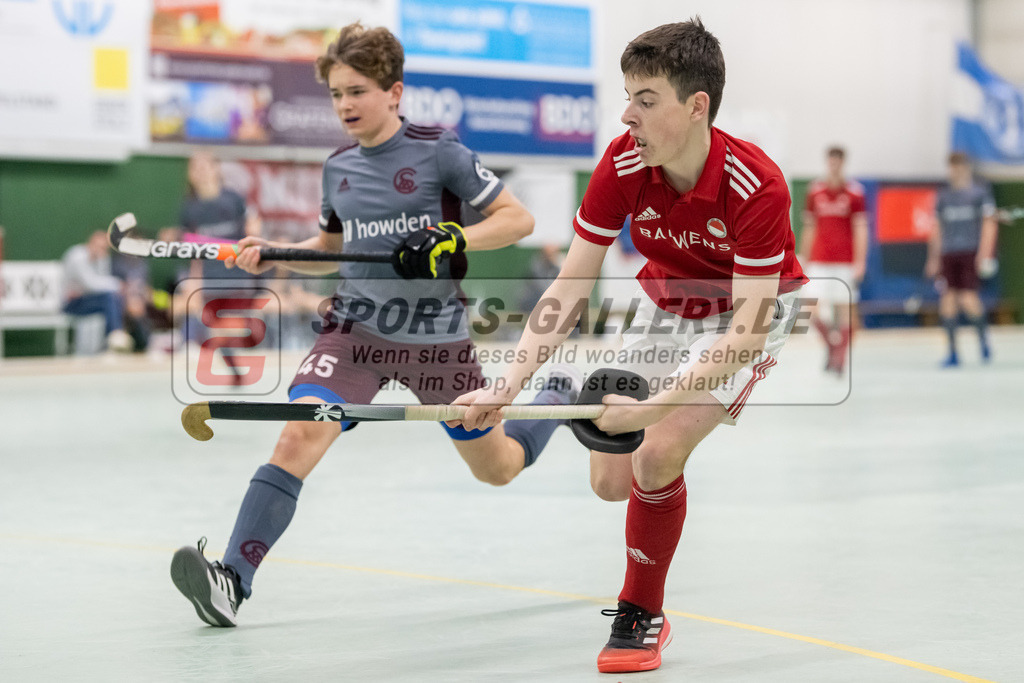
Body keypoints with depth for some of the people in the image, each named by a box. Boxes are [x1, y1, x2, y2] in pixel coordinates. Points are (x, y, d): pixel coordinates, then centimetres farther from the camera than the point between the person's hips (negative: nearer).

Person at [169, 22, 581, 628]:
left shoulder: (437, 150, -8)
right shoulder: (339, 167, 7)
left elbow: (517, 218, -6)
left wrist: (454, 240, -22)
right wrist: (274, 256, 4)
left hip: (436, 337, -3)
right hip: (356, 328, 3)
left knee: (499, 470, 15)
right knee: (299, 436, -23)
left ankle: (563, 398, 47)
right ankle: (232, 581, -27)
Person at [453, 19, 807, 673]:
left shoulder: (756, 186, -35)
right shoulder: (621, 165, -23)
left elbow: (746, 329, -37)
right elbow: (568, 290, -20)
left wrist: (656, 407, -47)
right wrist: (509, 386, -32)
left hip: (754, 309, -5)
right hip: (667, 306, 5)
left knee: (659, 454, -24)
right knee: (612, 479, 2)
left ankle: (642, 615, -2)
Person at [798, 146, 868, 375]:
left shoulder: (854, 192, -1)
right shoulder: (815, 191, 8)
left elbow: (861, 229, -4)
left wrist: (860, 262, -11)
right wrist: (804, 259, 12)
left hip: (845, 261, -2)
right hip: (819, 261, 2)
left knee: (846, 311, -2)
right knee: (814, 313, -9)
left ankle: (840, 359, 10)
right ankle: (832, 344, 17)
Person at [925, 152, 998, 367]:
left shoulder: (980, 190, 1)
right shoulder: (943, 194, 13)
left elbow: (989, 223, -3)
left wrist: (985, 254, -11)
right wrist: (934, 258, 14)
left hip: (971, 252, -4)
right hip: (948, 254, 4)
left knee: (968, 299, -13)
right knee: (947, 300, -3)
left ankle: (984, 340, 13)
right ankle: (952, 352, 5)